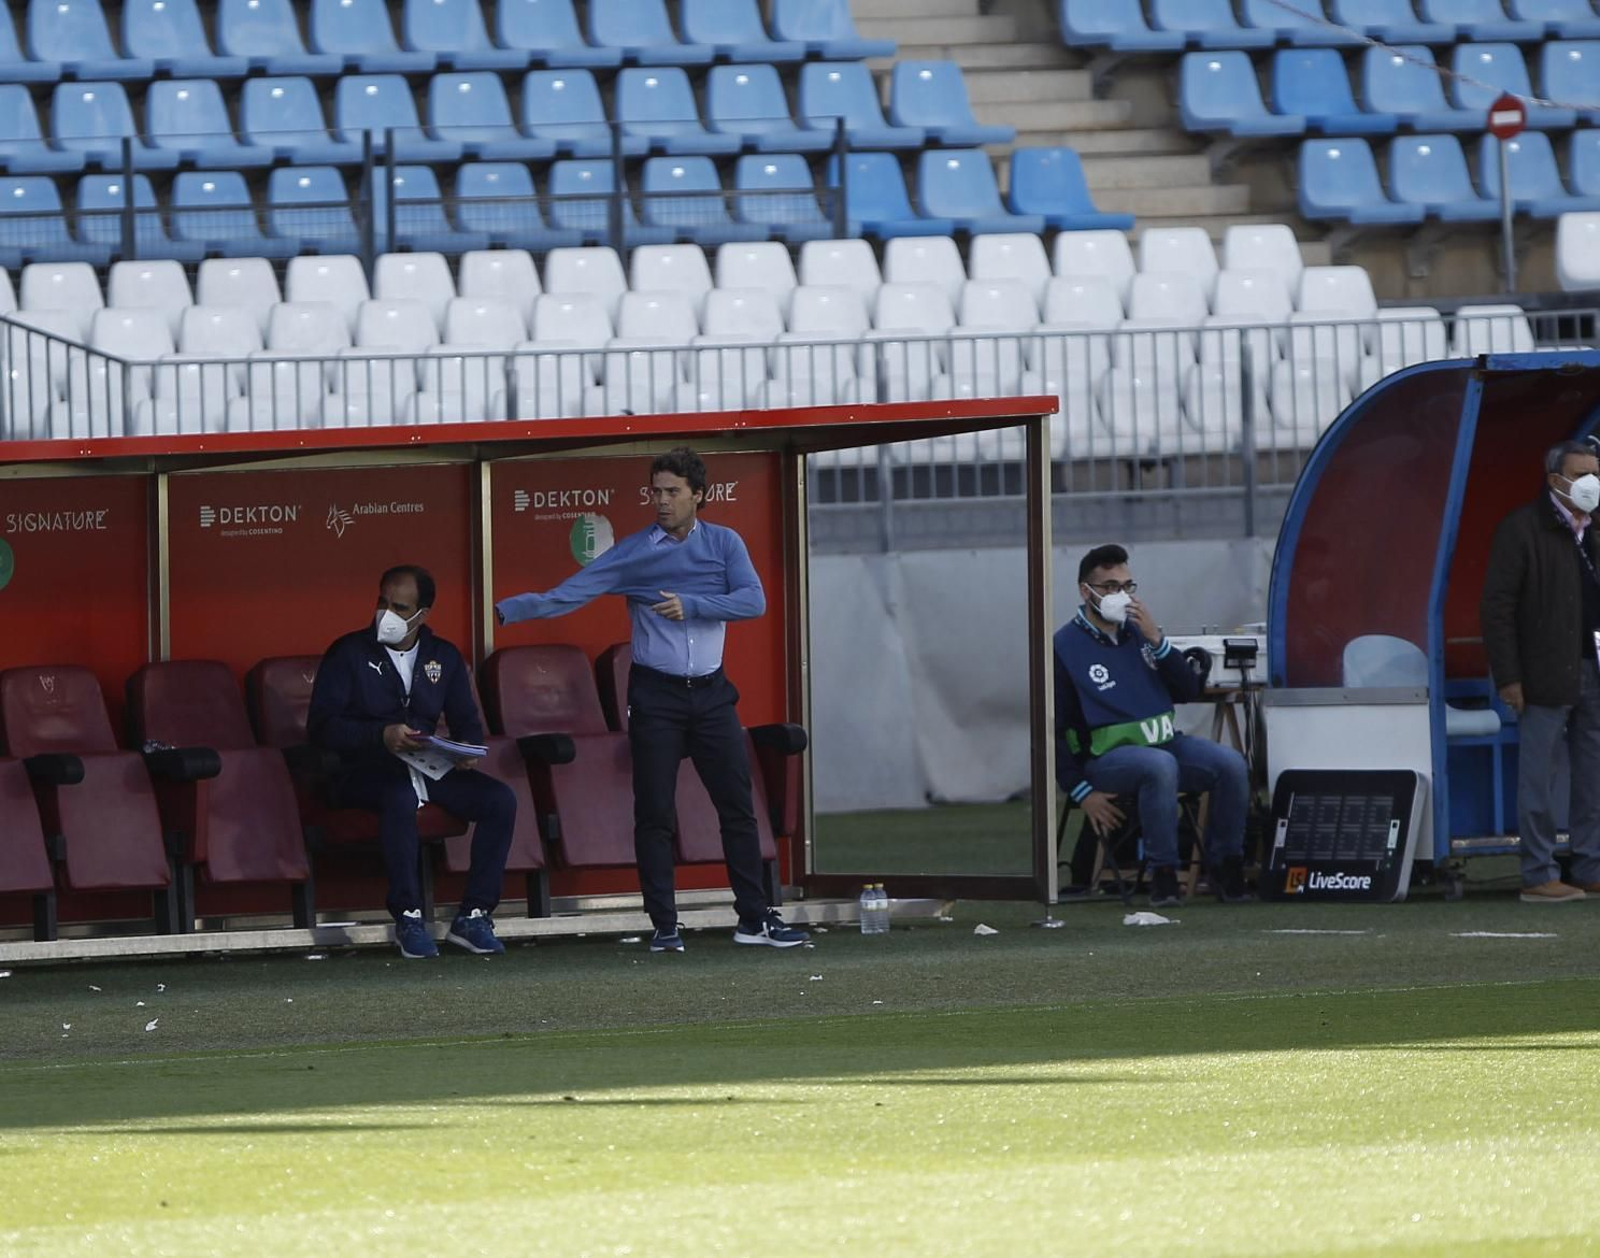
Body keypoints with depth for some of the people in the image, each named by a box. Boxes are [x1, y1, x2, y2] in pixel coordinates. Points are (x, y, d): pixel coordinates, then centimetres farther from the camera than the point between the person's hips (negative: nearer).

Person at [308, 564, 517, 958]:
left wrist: (467, 749, -8)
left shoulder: (444, 657, 14)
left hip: (430, 768, 5)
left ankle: (473, 917, -14)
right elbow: (321, 725, -9)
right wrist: (382, 736, -24)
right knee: (401, 799, -40)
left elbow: (466, 720, 18)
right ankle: (408, 917, -29)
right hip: (366, 772, -5)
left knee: (501, 800, -19)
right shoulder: (348, 653, -1)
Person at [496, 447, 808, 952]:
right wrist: (509, 610, -23)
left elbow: (753, 600, -8)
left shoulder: (725, 544, 4)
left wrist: (691, 605, -18)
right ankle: (664, 926, 4)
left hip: (711, 694, 2)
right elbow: (567, 595, -9)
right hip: (655, 696, -2)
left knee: (738, 806, 3)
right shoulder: (633, 553, -2)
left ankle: (755, 919, 10)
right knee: (654, 814, -2)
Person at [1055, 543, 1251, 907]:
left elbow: (1188, 692, 8)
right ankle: (1163, 873, -28)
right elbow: (1052, 728, -6)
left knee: (1232, 763, -20)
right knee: (1161, 765, -37)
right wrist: (1082, 793, -13)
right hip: (1106, 755, -5)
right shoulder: (1064, 648, -4)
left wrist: (1157, 642, -6)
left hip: (1164, 742, 5)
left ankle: (1226, 867, -9)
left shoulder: (1139, 632, 12)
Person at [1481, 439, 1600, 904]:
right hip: (1545, 675, -7)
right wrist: (1508, 677, -14)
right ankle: (1538, 876, 2)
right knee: (1539, 778, -2)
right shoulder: (1522, 529, -8)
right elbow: (1497, 605, -10)